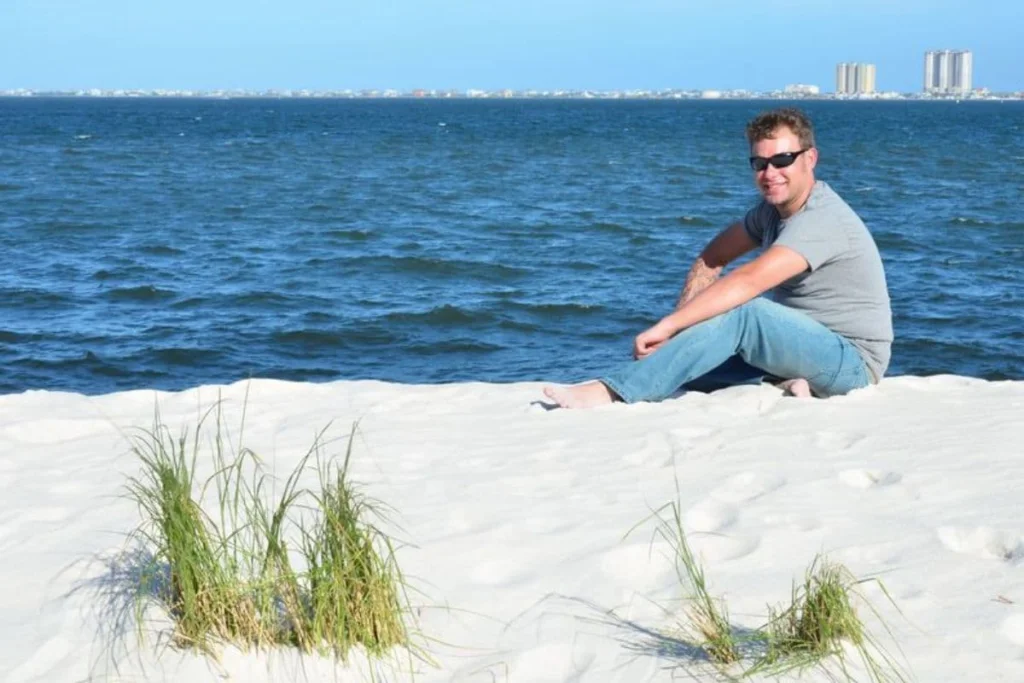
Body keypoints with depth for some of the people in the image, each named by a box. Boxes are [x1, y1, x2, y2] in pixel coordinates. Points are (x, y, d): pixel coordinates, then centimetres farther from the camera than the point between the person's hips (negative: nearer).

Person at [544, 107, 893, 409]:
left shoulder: (821, 220, -21)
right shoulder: (773, 209, 8)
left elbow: (748, 282, -32)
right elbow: (712, 259, 10)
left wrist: (667, 326, -34)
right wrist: (679, 328, -7)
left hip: (854, 361, -9)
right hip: (804, 346, 9)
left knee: (740, 313, -33)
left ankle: (608, 393, -38)